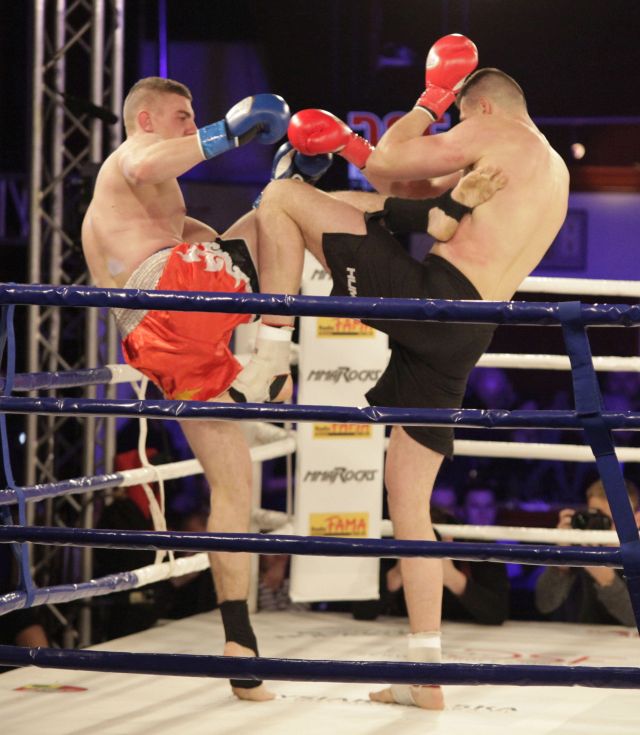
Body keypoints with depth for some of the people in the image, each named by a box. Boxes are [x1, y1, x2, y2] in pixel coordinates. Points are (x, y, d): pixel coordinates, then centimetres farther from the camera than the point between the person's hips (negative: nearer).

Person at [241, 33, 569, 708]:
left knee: (282, 193, 3)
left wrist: (432, 99, 19)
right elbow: (419, 192, 31)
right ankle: (426, 676, 11)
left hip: (428, 293, -8)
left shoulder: (494, 133, 4)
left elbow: (393, 162, 5)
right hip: (464, 338, 8)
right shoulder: (554, 174, 29)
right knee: (408, 494, 13)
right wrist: (346, 145, 28)